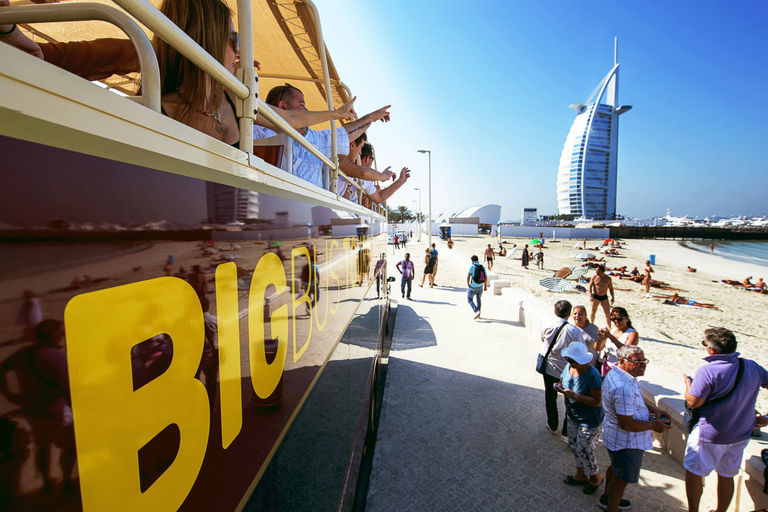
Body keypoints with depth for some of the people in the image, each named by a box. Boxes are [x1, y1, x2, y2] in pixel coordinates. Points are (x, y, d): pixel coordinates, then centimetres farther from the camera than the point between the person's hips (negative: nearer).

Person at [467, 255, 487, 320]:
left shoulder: (472, 266, -12)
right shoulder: (482, 267, 1)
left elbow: (468, 276, -20)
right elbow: (485, 278, 3)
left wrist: (468, 284, -5)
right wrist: (485, 286, 15)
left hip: (473, 287, -5)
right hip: (480, 287, 5)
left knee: (470, 300, 12)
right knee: (478, 299, 24)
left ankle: (476, 312, -7)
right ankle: (478, 314, 30)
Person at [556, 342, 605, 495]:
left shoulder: (592, 375, -30)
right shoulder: (569, 367, -8)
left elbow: (597, 402, -27)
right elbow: (563, 382, 8)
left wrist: (575, 396, -33)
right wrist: (560, 387, -14)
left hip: (590, 421, -7)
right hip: (573, 416, 7)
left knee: (583, 450, 6)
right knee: (574, 445, 20)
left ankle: (595, 477, 35)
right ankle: (581, 475, 43)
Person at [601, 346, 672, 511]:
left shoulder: (616, 373, -3)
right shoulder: (624, 388, -36)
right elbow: (626, 424, -30)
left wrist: (653, 409, 2)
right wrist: (654, 425, -16)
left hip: (615, 436, 10)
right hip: (627, 442, -10)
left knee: (615, 468, 31)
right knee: (621, 479, 12)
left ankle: (608, 498, 53)